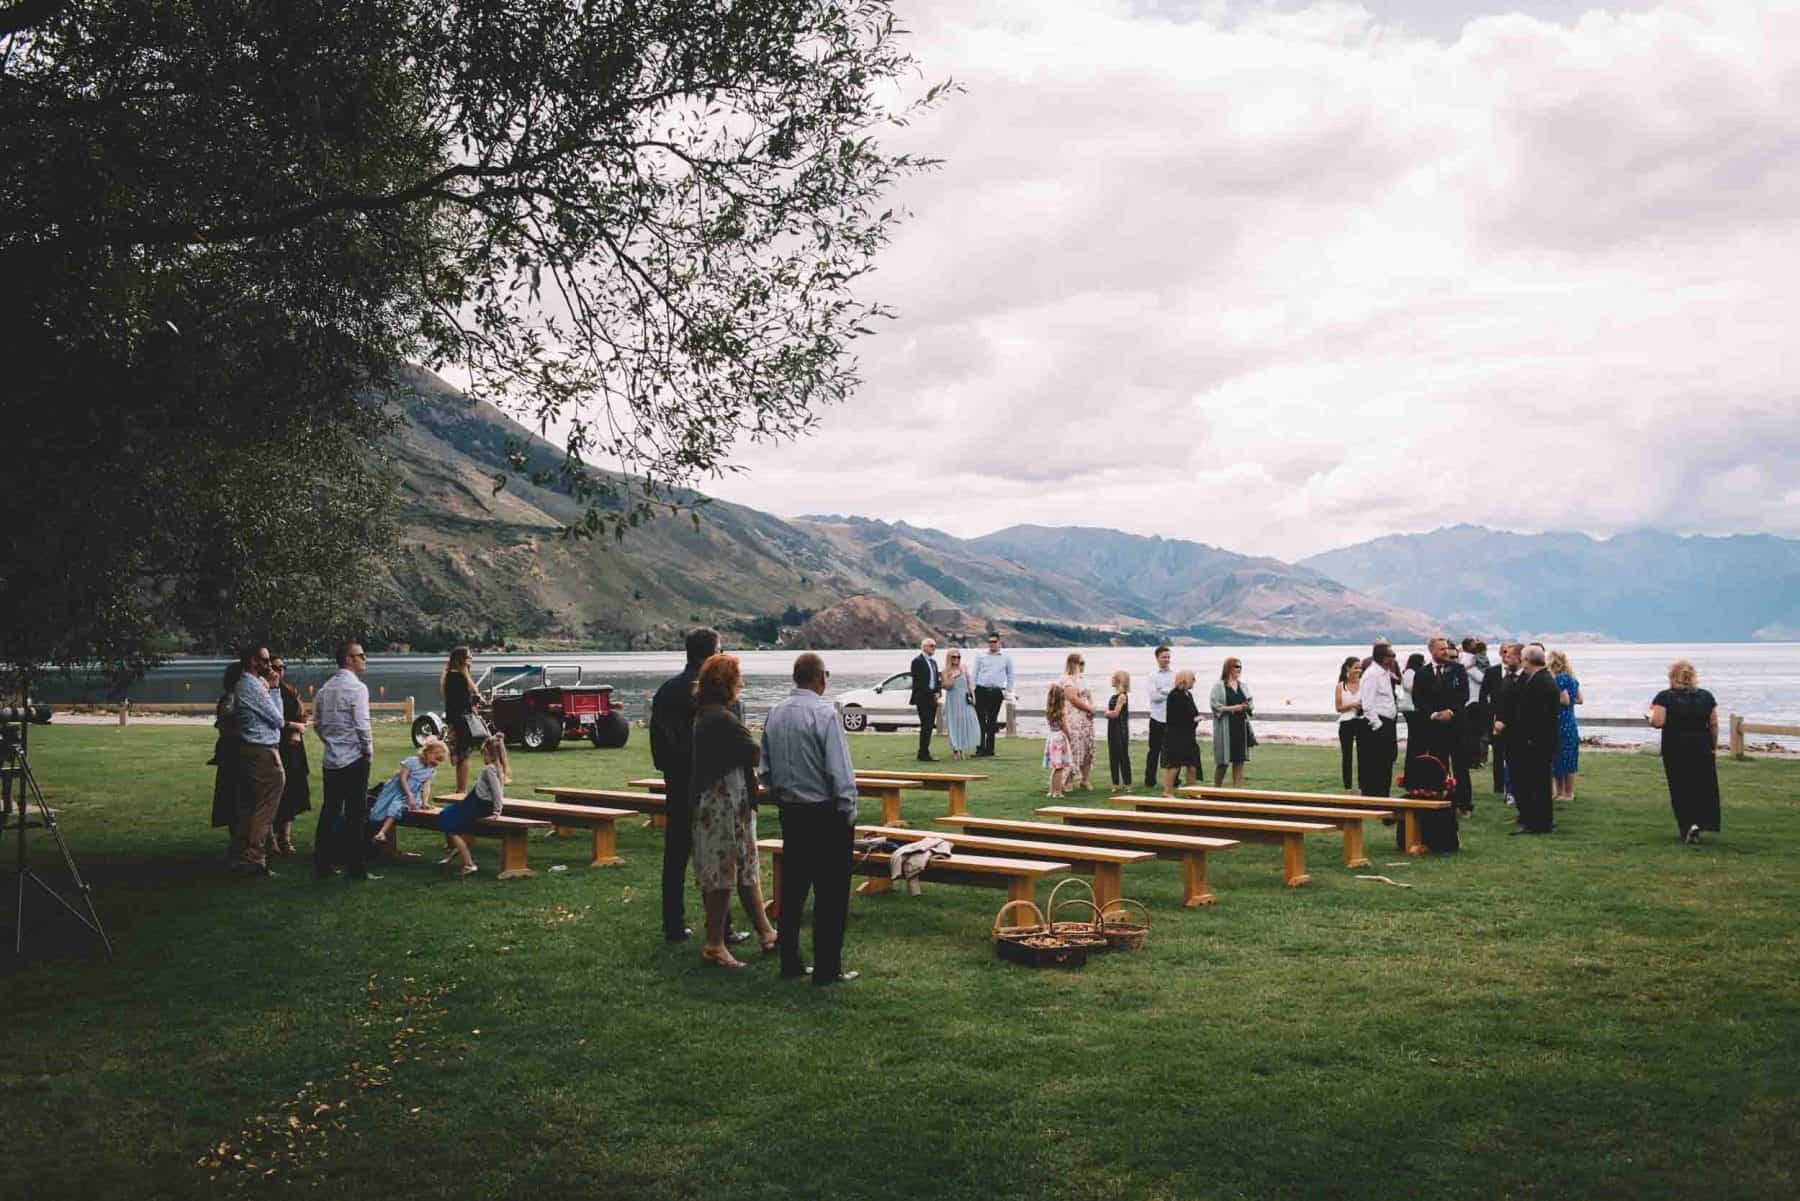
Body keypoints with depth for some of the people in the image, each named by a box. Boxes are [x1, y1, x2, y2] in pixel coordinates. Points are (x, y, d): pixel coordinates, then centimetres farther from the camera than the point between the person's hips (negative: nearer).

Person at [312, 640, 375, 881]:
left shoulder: (324, 689, 9)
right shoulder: (357, 688, -13)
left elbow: (317, 724, 14)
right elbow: (362, 724, -18)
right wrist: (369, 751, -6)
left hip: (330, 759, 7)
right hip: (354, 759, -7)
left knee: (329, 811, 12)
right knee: (356, 815, -2)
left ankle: (323, 864, 17)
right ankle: (356, 867, 0)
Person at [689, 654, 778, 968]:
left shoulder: (703, 715, 10)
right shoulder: (722, 719, -21)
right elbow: (753, 753, -15)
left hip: (709, 802, 10)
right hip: (727, 804, -10)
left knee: (747, 871, 17)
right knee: (724, 873, 0)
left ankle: (765, 933, 27)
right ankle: (714, 945, 10)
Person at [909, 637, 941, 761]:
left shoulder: (933, 661, 20)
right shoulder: (917, 661, -7)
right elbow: (918, 682, -14)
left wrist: (937, 692, 2)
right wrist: (930, 694, -14)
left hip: (932, 698, 8)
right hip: (923, 699, -8)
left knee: (929, 726, 7)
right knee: (925, 725, -10)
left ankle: (924, 753, 12)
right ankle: (923, 754, -6)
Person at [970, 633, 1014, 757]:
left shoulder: (1006, 658, 8)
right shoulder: (980, 657, 7)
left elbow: (1010, 676, 14)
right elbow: (975, 673, 9)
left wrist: (1008, 691, 6)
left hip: (997, 692, 1)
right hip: (981, 690, -1)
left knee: (992, 720, 7)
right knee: (980, 719, -7)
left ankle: (989, 749, 14)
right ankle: (980, 748, -7)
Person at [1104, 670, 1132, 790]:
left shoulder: (1122, 696, -13)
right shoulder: (1113, 696, 13)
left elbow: (1115, 713, -19)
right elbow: (1109, 711, 12)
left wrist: (1108, 713, -2)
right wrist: (1109, 712, -8)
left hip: (1121, 729, -9)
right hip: (1113, 728, 9)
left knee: (1123, 755, -2)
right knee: (1113, 756, 10)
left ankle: (1127, 783, 3)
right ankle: (1116, 783, 16)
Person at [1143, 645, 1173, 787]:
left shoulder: (1175, 675, 8)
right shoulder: (1153, 676, 1)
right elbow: (1153, 696, -10)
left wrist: (1163, 692, -11)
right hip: (1158, 718, -2)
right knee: (1154, 750, 4)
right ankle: (1150, 780, 10)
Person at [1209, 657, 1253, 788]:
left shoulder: (1242, 685, 12)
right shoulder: (1218, 685, -5)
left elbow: (1251, 702, 15)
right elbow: (1214, 704, -11)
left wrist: (1247, 706, -7)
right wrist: (1232, 708, -18)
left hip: (1241, 726, 5)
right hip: (1225, 727, -5)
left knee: (1239, 760, 4)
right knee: (1223, 761, 0)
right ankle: (1217, 788, 16)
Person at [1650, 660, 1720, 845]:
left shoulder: (1665, 697, -8)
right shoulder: (1706, 696, 2)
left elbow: (1658, 722, -17)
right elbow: (1714, 725, 2)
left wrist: (1652, 714, 4)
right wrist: (1713, 746, 13)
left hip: (1675, 750, -2)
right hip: (1701, 749, 2)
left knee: (1680, 789, 9)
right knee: (1702, 788, 10)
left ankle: (1685, 827, 7)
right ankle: (1696, 824, -6)